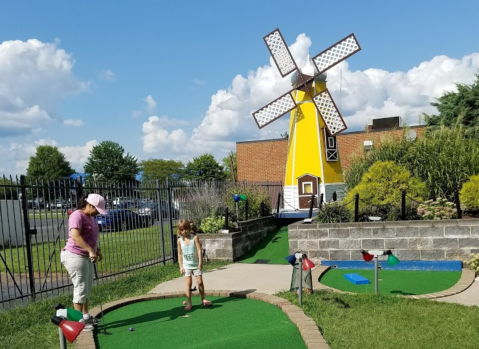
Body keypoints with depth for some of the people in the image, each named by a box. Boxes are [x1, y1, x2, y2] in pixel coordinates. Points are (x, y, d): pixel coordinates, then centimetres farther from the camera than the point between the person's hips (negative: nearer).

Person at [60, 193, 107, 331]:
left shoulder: (90, 217, 13)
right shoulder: (77, 216, -18)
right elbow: (75, 235, -33)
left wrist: (97, 250, 11)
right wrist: (90, 250, -36)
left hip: (87, 257, 10)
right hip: (75, 256, -10)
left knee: (88, 288, 17)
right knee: (81, 288, -3)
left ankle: (86, 316, 31)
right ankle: (79, 321, 7)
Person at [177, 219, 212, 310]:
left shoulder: (194, 237, -11)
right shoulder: (180, 240, -3)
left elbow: (199, 250, -13)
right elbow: (179, 254, 3)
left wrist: (200, 262, -20)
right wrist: (181, 266, 0)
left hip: (196, 264, -1)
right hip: (186, 265, 1)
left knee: (200, 282, 2)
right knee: (189, 283, -3)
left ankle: (203, 300, 20)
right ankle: (189, 302, 5)